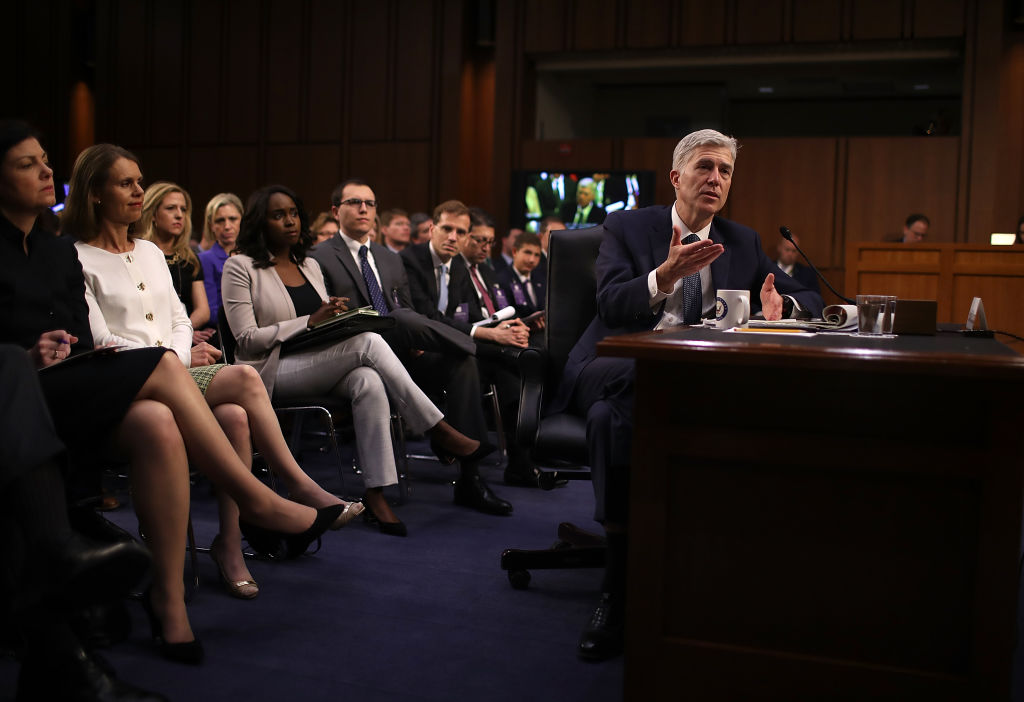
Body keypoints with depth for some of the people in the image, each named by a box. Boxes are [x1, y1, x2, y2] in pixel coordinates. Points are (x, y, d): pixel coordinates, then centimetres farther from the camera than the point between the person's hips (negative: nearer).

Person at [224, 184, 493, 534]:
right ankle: (440, 431, -23)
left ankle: (376, 493, -34)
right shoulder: (240, 268, 1)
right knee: (369, 342, -28)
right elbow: (247, 340, -8)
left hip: (320, 369, 5)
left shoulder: (310, 266, 20)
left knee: (368, 382, -32)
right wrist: (310, 321, -16)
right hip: (272, 372, -5)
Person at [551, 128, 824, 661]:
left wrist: (780, 308, -5)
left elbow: (808, 297, 20)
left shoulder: (743, 242, 19)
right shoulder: (626, 228, 8)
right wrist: (665, 275, -27)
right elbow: (612, 305, -8)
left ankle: (618, 592, -26)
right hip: (617, 369, -1)